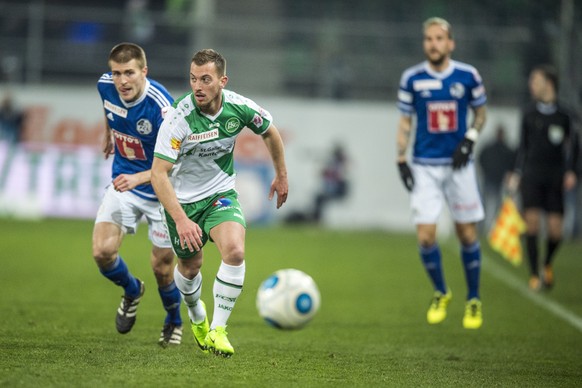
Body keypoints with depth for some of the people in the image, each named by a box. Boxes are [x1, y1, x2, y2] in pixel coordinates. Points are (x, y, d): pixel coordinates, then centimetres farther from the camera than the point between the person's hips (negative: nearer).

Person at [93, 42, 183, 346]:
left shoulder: (161, 107, -30)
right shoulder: (106, 86, -12)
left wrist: (138, 178, -43)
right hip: (123, 183, 4)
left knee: (161, 267, 3)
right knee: (102, 251, -13)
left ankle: (174, 322, 35)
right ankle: (131, 291, 22)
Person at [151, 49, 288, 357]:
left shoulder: (239, 107, -16)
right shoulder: (179, 117, -28)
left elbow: (269, 132, 7)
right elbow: (158, 173, -28)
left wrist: (281, 176, 16)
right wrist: (181, 220, -37)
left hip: (221, 193, 2)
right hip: (183, 199, -2)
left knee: (235, 251, -24)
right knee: (191, 265, 13)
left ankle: (218, 330, -11)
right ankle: (196, 314, 49)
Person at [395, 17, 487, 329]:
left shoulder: (467, 76, -2)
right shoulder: (411, 78, -2)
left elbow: (480, 111, 11)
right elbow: (405, 121, 6)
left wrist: (469, 140, -5)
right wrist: (401, 160, -2)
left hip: (459, 165, 0)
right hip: (425, 167, 0)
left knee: (467, 234, 3)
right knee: (425, 236, -8)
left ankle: (474, 300, 19)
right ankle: (441, 294, 16)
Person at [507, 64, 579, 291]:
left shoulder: (563, 115, 1)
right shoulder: (529, 115, 7)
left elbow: (572, 145, 9)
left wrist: (571, 172, -2)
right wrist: (517, 174, 8)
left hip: (555, 177, -1)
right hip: (531, 176, 1)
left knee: (555, 230, -4)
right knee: (531, 223, -11)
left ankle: (548, 263, 26)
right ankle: (534, 274, -3)